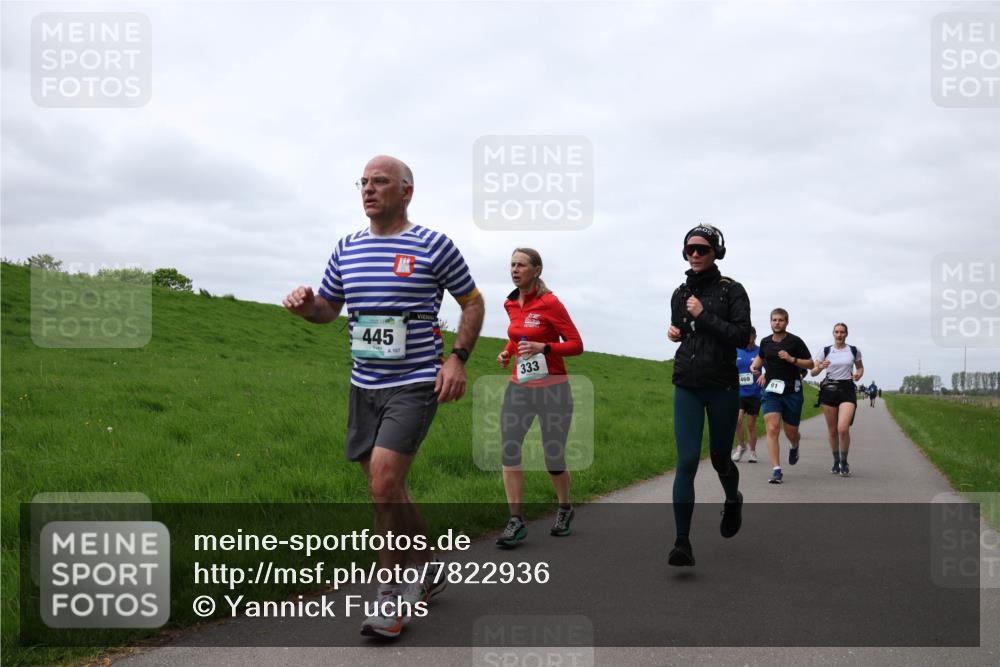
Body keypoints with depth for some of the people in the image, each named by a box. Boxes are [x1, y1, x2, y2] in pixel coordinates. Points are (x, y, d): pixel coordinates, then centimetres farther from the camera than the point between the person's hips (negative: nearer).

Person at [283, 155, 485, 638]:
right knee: (386, 489, 11)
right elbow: (328, 308, 18)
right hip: (364, 385, 6)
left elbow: (473, 302, 5)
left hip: (414, 385, -6)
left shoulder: (433, 246, -5)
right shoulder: (346, 248, 10)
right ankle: (427, 572, 30)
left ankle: (391, 594, 3)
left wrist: (458, 358, -8)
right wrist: (305, 305, -6)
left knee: (384, 483, -17)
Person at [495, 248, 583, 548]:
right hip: (519, 388, 5)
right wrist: (507, 351, 5)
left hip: (552, 389, -5)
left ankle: (565, 508, 32)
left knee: (554, 459, 4)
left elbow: (576, 345, -10)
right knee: (509, 452, -9)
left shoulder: (550, 303, -11)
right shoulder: (511, 304, 8)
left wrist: (543, 347, -25)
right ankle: (516, 521, -3)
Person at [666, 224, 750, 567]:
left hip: (722, 387, -2)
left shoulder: (731, 291, -4)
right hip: (687, 388, 3)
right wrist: (675, 332, 3)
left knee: (719, 458, 11)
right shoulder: (680, 294, 9)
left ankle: (733, 501, 46)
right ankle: (683, 543, -10)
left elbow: (742, 336, -14)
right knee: (686, 463, -9)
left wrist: (703, 316, -17)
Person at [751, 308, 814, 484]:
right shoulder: (765, 342, 6)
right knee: (772, 429, -14)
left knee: (791, 433, 8)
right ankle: (776, 470, -14)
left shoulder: (795, 341, -5)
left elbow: (810, 364, -3)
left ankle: (794, 447, 47)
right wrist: (755, 366, 6)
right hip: (771, 391, 2)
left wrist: (791, 359, -18)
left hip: (792, 392, -2)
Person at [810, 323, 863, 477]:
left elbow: (860, 367, 22)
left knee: (843, 428, -17)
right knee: (832, 430, 6)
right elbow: (813, 372, 6)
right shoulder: (826, 351, 5)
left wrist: (859, 374, -1)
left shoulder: (854, 351, 5)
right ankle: (836, 461, 25)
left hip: (847, 389, -1)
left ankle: (844, 462, 2)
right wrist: (820, 367, -16)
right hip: (829, 389, 1)